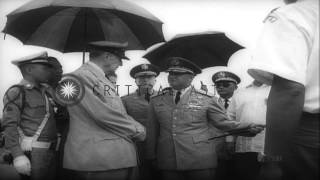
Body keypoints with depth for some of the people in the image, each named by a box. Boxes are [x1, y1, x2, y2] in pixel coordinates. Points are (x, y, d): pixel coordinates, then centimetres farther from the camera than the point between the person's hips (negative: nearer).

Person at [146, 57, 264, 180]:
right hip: (168, 163, 2)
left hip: (200, 162, -2)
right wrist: (151, 156, 10)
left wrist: (246, 127, -11)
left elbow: (222, 122, 2)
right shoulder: (156, 101, 9)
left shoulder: (206, 99, 1)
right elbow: (152, 132, 11)